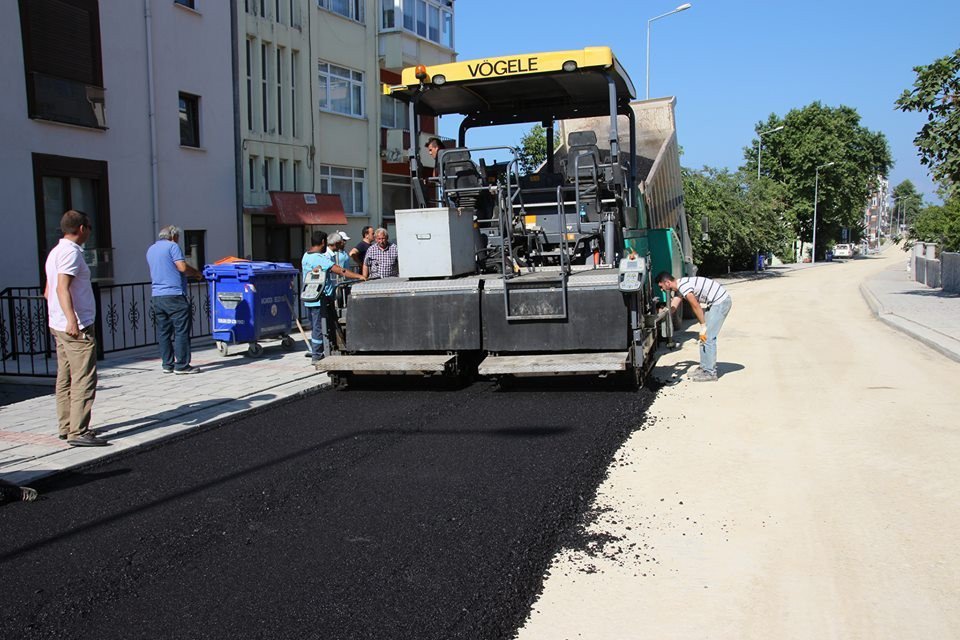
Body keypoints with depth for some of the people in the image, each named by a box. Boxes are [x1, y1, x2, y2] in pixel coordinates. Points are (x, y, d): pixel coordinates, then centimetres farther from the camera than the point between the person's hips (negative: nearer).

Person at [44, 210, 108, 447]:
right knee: (84, 380, -11)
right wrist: (71, 318, -37)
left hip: (59, 325, 11)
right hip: (78, 327, -11)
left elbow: (48, 291, 25)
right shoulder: (71, 252, -13)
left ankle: (66, 427, 19)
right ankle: (78, 432, -13)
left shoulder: (56, 252, 18)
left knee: (65, 378, 13)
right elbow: (62, 288, -26)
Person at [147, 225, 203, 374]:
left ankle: (167, 364, 13)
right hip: (174, 295, -8)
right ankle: (182, 365, -6)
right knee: (181, 330, -4)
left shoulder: (151, 249, 20)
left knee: (163, 331, 10)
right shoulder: (172, 246, -4)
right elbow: (182, 267, -14)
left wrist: (190, 273, 24)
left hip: (157, 296, 8)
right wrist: (196, 273, 3)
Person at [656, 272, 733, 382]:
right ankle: (704, 368, 19)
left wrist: (702, 326, -15)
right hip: (715, 303, 10)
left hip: (721, 301, -10)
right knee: (704, 337, 12)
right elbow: (672, 308, 17)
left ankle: (710, 373, -6)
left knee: (707, 337, -10)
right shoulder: (679, 288, 11)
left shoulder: (683, 286, -20)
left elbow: (696, 307, -20)